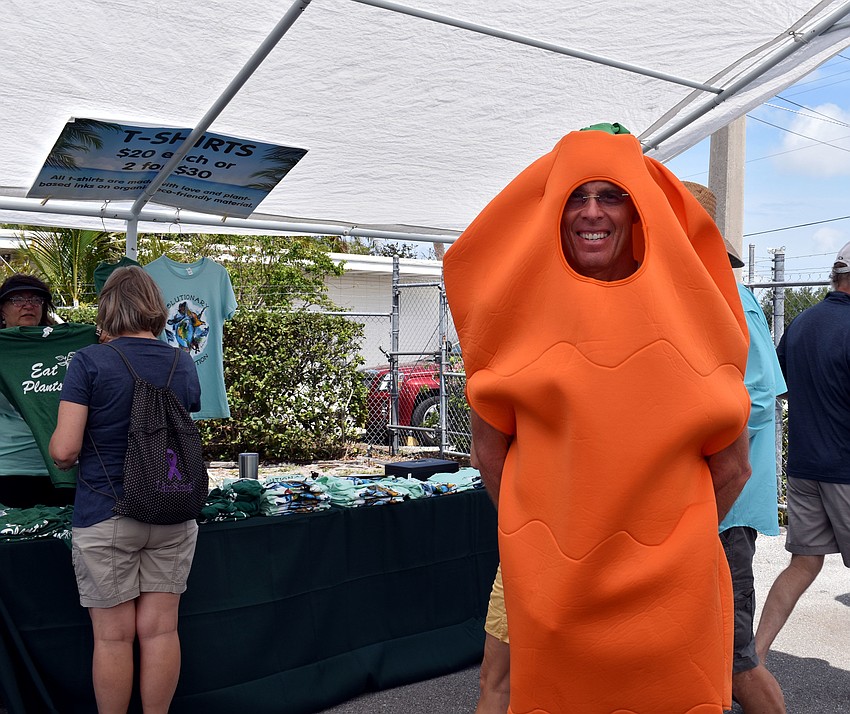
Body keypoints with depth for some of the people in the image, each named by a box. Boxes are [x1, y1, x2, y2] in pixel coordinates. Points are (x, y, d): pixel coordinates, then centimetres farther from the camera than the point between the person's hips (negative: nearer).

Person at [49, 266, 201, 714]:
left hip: (105, 517, -3)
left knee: (113, 635, 8)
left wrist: (59, 454, 9)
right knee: (160, 628, 10)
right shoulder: (183, 366, 4)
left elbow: (64, 450, -13)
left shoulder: (89, 362, -9)